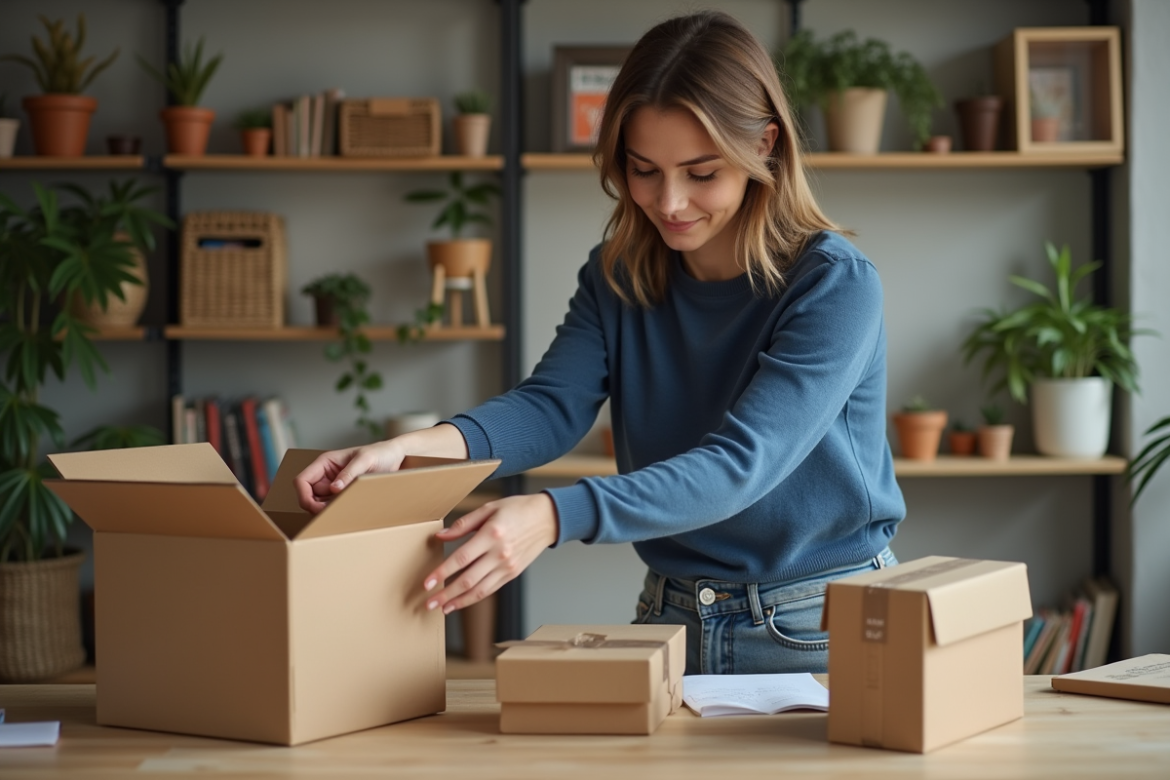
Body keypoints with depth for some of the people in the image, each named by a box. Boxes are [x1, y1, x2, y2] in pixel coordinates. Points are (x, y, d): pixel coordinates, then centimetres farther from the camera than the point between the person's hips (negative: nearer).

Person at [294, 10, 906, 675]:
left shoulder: (835, 284, -14)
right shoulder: (619, 276, 4)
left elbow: (741, 462, -25)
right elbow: (554, 405, -10)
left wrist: (555, 516, -39)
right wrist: (414, 447, -30)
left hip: (824, 631, -4)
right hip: (674, 618, 4)